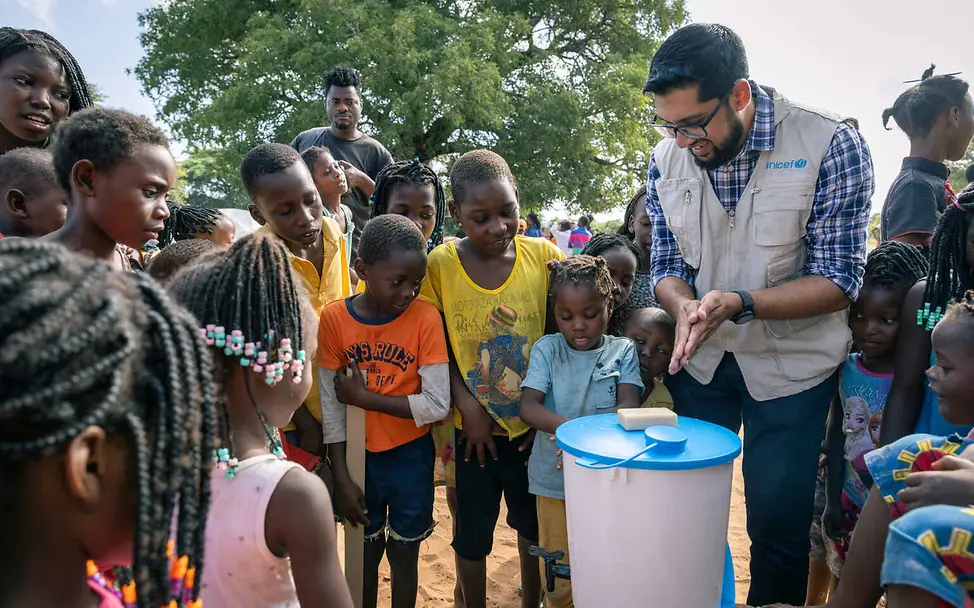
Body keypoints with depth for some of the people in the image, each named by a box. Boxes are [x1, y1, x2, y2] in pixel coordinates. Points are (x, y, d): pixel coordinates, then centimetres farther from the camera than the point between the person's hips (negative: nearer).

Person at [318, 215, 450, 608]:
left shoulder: (426, 318, -17)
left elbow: (437, 405, -18)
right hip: (357, 454, 1)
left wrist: (365, 397, -19)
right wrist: (341, 477, -6)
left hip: (410, 455, -1)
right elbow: (331, 405, -7)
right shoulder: (334, 318, -12)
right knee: (365, 550, 19)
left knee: (403, 553, 16)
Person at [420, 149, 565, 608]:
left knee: (533, 524, 21)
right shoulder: (440, 264, -11)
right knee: (472, 534, 15)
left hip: (534, 425, 2)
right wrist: (468, 405, -14)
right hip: (473, 429, -1)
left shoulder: (544, 256, -9)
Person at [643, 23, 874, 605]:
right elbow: (668, 265, 0)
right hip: (699, 360, 4)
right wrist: (685, 307, -22)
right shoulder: (668, 158, -7)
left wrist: (737, 304, -31)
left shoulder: (831, 145, -19)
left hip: (791, 364, -3)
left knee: (779, 525, 6)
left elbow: (838, 282, -17)